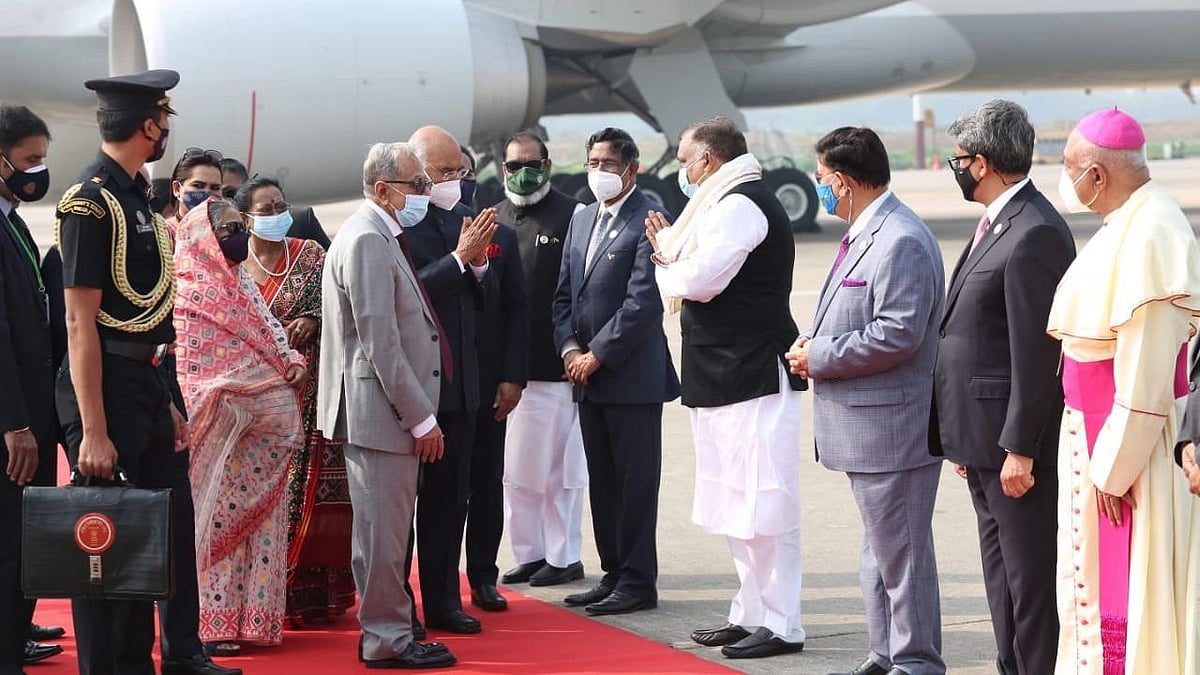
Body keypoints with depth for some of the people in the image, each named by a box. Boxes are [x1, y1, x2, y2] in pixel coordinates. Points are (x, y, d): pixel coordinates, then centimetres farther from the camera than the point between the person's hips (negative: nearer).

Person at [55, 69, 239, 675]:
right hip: (109, 390, -9)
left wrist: (167, 398, 15)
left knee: (172, 527, 15)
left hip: (150, 384, 9)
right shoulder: (89, 202, -15)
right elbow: (80, 322, -18)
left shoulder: (134, 195, 14)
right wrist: (92, 431, -21)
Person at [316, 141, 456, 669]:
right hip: (381, 410, -11)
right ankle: (387, 640, 2)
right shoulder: (367, 241, -16)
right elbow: (380, 343, -20)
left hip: (392, 411, 11)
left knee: (383, 526, 15)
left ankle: (386, 630, 23)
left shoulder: (383, 238, 17)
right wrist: (422, 419, -18)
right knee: (384, 529, -4)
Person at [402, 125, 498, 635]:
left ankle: (443, 601, 18)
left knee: (449, 498, 11)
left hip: (457, 380, 7)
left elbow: (486, 298, 13)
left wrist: (480, 263, -6)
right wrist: (459, 258, -22)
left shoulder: (461, 219, 11)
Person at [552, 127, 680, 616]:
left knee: (636, 480, -2)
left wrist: (598, 355, -14)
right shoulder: (581, 220, 16)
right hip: (587, 375, 8)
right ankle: (614, 573, 19)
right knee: (602, 480, 12)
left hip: (632, 374, -8)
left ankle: (637, 581, 3)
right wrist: (569, 348, 1)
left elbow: (643, 301, -16)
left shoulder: (649, 219, -10)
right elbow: (564, 294, 17)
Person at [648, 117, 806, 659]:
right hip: (730, 376, 11)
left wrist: (664, 267, -2)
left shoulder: (740, 205, -14)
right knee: (743, 505, 15)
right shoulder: (729, 203, 19)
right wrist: (671, 250, 5)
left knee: (761, 503, -7)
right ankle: (750, 614, 22)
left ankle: (780, 624, -3)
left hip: (752, 376, -11)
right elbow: (707, 278, 18)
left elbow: (699, 280, -21)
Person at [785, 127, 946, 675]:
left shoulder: (901, 242, -18)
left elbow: (897, 334, -25)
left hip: (890, 426, -11)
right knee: (879, 548, 17)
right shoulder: (864, 234, 15)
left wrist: (818, 357, -16)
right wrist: (812, 343, 6)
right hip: (864, 425, 11)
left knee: (900, 551, -3)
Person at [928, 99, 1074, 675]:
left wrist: (1019, 448, -20)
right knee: (1002, 576, 17)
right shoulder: (997, 224, 13)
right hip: (982, 437, 10)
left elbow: (1036, 354, -20)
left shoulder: (1035, 234, -18)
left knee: (1030, 579, -3)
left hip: (1015, 441, -10)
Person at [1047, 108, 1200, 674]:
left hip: (1130, 446, -10)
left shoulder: (1149, 237, -22)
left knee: (1121, 593, -2)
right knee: (1094, 582, 17)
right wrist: (1104, 462, 14)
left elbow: (1146, 375, -24)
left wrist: (1116, 469, -20)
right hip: (1102, 441, 10)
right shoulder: (1124, 227, 8)